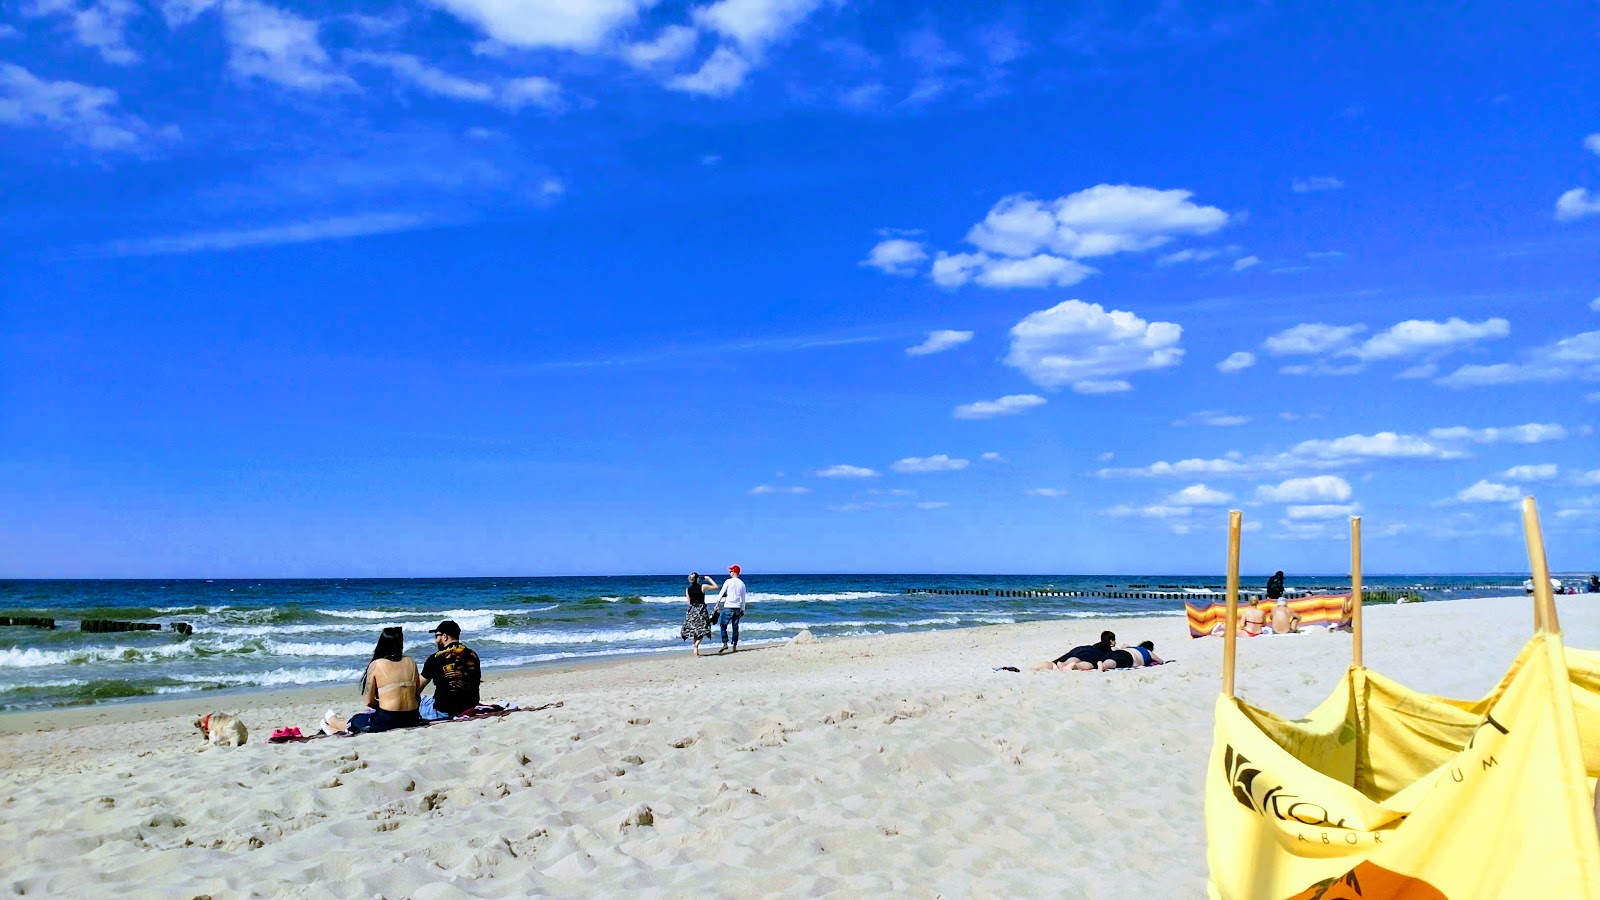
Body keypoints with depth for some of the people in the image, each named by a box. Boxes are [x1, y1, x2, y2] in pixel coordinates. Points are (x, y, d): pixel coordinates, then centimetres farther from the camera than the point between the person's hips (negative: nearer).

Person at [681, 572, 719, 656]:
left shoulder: (688, 590, 1)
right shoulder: (702, 587, -9)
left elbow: (689, 602, 8)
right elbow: (716, 586, -1)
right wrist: (709, 579, 8)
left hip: (692, 610, 4)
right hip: (701, 610, -4)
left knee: (694, 631, 13)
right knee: (702, 631, -1)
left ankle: (696, 651, 15)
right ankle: (696, 645, -26)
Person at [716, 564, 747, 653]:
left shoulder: (728, 581, -5)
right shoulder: (742, 584, 8)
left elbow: (721, 593, -5)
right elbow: (743, 598, 12)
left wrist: (717, 604, -1)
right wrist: (742, 610, 18)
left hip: (728, 607, -4)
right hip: (737, 608, 4)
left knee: (723, 625, 3)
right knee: (735, 627, 7)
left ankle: (725, 644, -10)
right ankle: (734, 647, 8)